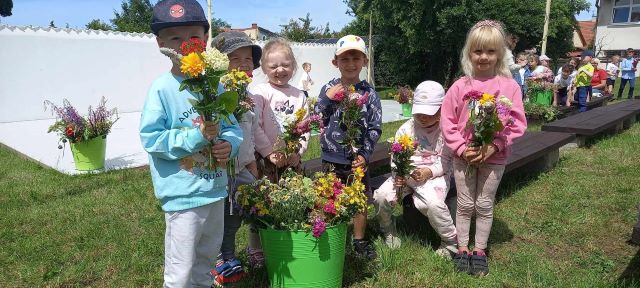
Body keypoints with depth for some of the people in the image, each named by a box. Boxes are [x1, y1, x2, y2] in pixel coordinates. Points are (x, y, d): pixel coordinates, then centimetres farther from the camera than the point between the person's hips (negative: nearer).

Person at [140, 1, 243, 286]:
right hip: (183, 195, -6)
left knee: (207, 257, 26)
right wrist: (196, 136, -25)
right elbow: (150, 138, -17)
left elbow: (233, 127, 8)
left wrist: (229, 143, -14)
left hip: (216, 189, 6)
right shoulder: (162, 89, -14)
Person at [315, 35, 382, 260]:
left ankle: (359, 241, 31)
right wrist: (328, 98, -15)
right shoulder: (329, 89, 0)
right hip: (331, 159, 0)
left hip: (357, 159, 0)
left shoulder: (368, 93, -2)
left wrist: (365, 155, -11)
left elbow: (375, 128, -2)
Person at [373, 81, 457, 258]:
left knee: (433, 203, -33)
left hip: (435, 175, -3)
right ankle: (388, 230, 15)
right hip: (405, 174, 4)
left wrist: (429, 172, -23)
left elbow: (445, 160, -7)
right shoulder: (407, 128, 4)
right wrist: (398, 173, -17)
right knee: (381, 195, -18)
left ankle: (450, 242, -3)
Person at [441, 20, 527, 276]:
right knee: (465, 205, 11)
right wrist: (461, 148, -13)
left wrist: (494, 146, -18)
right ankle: (462, 249, 25)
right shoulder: (460, 86, -5)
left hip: (494, 157, 0)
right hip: (463, 156, 0)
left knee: (484, 205, 12)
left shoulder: (509, 86, -6)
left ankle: (480, 251, 27)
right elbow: (447, 121, -4)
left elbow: (517, 123, -6)